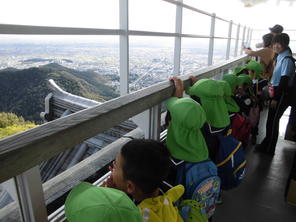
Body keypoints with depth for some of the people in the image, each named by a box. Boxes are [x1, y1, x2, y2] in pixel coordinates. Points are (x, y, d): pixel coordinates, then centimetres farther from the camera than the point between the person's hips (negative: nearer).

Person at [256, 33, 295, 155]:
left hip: (281, 95, -8)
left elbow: (284, 81, -19)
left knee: (273, 121, 2)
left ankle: (269, 149, 17)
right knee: (270, 120, 16)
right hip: (276, 92, 8)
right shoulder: (280, 57, 9)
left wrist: (276, 98, -19)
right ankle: (266, 144, 31)